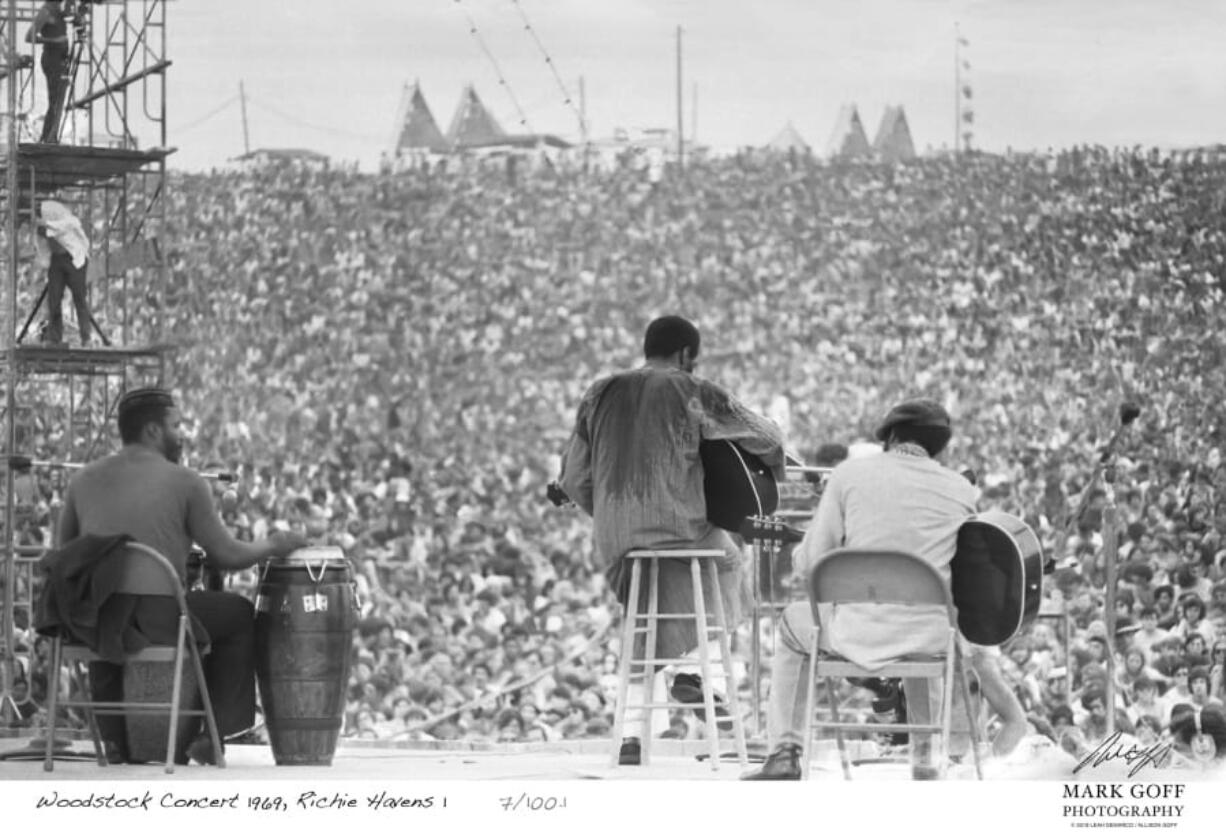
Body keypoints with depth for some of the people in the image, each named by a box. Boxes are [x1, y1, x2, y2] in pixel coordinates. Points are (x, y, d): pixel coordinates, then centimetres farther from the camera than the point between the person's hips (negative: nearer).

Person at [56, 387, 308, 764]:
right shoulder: (185, 482, -2)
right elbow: (226, 556, 2)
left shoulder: (83, 481, 9)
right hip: (157, 620, -4)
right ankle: (213, 734, 22)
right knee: (239, 614, 23)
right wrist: (273, 546, 20)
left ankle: (114, 735, 36)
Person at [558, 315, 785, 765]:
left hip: (614, 539, 4)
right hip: (678, 526, -4)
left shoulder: (601, 394, 12)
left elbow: (573, 479, 12)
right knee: (728, 566, 27)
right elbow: (767, 436, 4)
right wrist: (773, 476, 26)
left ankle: (632, 736, 15)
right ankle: (689, 668, 14)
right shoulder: (692, 392, 0)